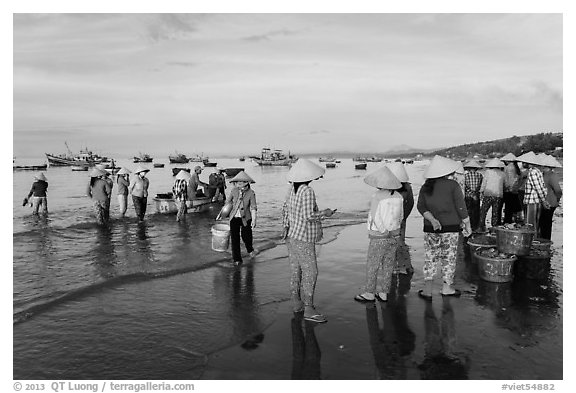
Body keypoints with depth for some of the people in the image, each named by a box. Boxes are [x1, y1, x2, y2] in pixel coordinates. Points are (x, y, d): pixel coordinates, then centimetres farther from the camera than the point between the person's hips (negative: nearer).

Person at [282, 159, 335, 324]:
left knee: (295, 270, 15)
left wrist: (285, 226, 19)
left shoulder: (293, 188, 5)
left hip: (292, 236, 9)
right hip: (303, 239, -9)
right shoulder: (307, 192, -21)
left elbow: (285, 208, 14)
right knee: (310, 272, -3)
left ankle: (297, 303, 26)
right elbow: (308, 216, -25)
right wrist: (324, 213, -10)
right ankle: (308, 309, 1)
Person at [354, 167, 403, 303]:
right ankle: (383, 293, 22)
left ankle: (369, 293, 16)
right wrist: (394, 231, 15)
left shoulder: (376, 197, -19)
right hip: (395, 236, 6)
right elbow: (401, 216, 7)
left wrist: (385, 232, -8)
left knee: (372, 266, 7)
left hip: (379, 237, -6)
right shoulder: (398, 196, -1)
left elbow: (376, 219, -20)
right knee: (388, 266, 13)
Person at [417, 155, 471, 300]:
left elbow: (420, 206, -5)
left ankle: (427, 289, 6)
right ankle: (446, 288, 20)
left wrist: (432, 220, -11)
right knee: (449, 258, 10)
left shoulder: (425, 187, 2)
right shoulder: (453, 185, -9)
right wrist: (467, 225, 2)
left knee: (430, 258, 10)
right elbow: (461, 207, -7)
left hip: (431, 228, 3)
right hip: (450, 227, -3)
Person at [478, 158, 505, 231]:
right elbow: (504, 185, 10)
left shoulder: (487, 172, 1)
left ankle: (482, 227, 0)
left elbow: (483, 183, 1)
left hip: (488, 195, -2)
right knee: (496, 213, 8)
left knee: (483, 211, 6)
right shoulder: (502, 174, 8)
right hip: (498, 195, 2)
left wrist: (481, 192, 9)